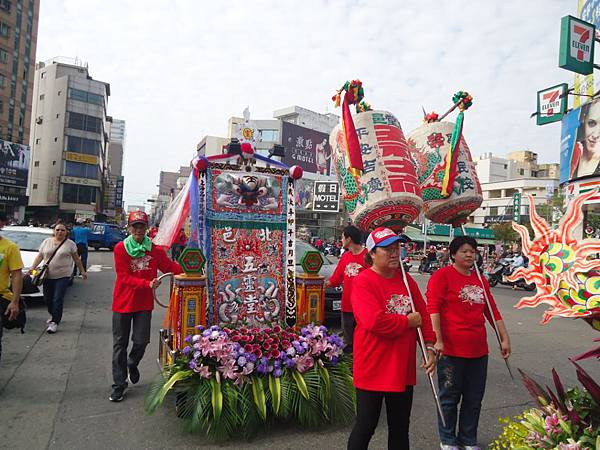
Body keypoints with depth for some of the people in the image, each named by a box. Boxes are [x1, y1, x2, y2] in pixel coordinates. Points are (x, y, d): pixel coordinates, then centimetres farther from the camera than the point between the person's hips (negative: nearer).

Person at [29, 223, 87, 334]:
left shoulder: (70, 244, 1)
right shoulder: (46, 242, 9)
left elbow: (77, 259, 7)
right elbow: (39, 256, 10)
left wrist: (82, 271, 8)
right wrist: (33, 267, -3)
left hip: (63, 276, -4)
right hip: (48, 275, 4)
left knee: (58, 299, -7)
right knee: (47, 299, 12)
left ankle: (54, 322, -1)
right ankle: (53, 315, 37)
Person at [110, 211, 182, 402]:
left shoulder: (155, 250, -2)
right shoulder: (120, 248, -9)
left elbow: (169, 266, -1)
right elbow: (125, 278, -15)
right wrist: (147, 283, -28)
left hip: (144, 303, 1)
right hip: (123, 302, -1)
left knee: (141, 340, 3)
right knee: (120, 344, 8)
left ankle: (132, 364, 38)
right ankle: (119, 384, 23)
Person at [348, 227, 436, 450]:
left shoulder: (407, 280, 6)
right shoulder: (363, 282, -16)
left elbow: (423, 315, 10)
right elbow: (374, 321, -27)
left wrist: (429, 346, -1)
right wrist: (408, 321, -14)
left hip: (403, 368, 7)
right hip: (373, 369, -6)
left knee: (400, 426, 20)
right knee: (366, 425, 9)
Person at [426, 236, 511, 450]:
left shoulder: (480, 279, 12)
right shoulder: (442, 275, -8)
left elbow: (492, 311, 16)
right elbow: (433, 309, -15)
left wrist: (504, 338, 13)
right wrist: (438, 340, -21)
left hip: (478, 350, 6)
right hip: (451, 350, -6)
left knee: (474, 399, 16)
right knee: (450, 398, 9)